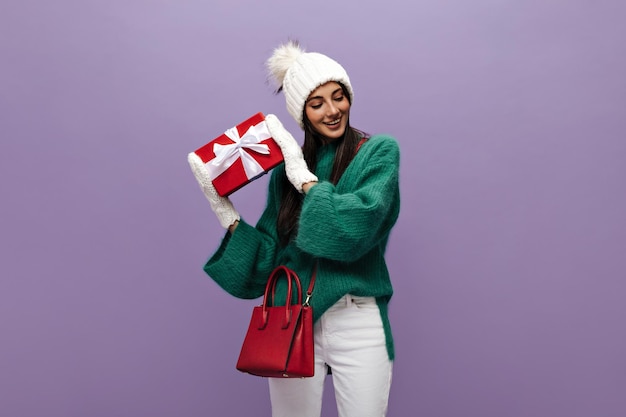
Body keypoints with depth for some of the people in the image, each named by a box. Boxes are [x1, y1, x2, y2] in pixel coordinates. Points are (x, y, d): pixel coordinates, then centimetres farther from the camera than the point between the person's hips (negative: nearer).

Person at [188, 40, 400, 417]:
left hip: (357, 324, -2)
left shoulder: (379, 151, -2)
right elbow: (269, 254, 4)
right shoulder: (288, 167, 7)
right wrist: (224, 209, -4)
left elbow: (357, 226, -19)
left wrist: (304, 177, -12)